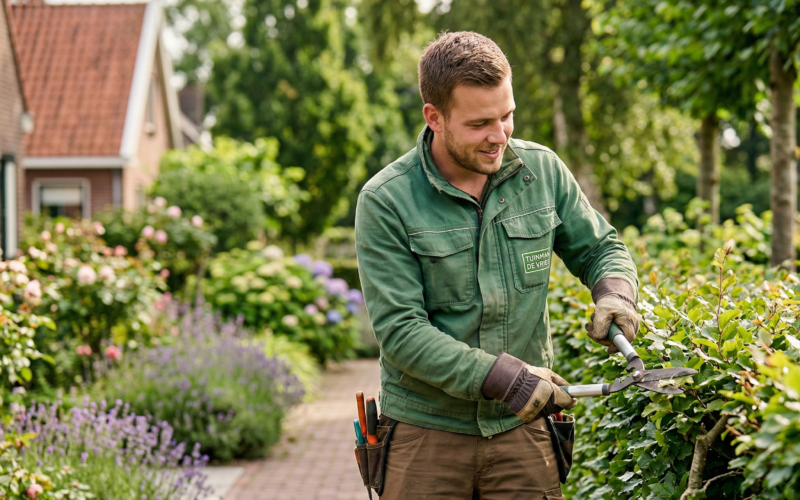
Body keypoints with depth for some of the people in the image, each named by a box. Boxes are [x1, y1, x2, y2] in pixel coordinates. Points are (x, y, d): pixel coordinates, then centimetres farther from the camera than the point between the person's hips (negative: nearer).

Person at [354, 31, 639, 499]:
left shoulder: (543, 170, 1)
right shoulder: (385, 202, -11)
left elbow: (600, 248, 15)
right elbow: (399, 331, -15)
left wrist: (614, 291, -8)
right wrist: (501, 377, -23)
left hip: (521, 427, 3)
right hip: (426, 432, -2)